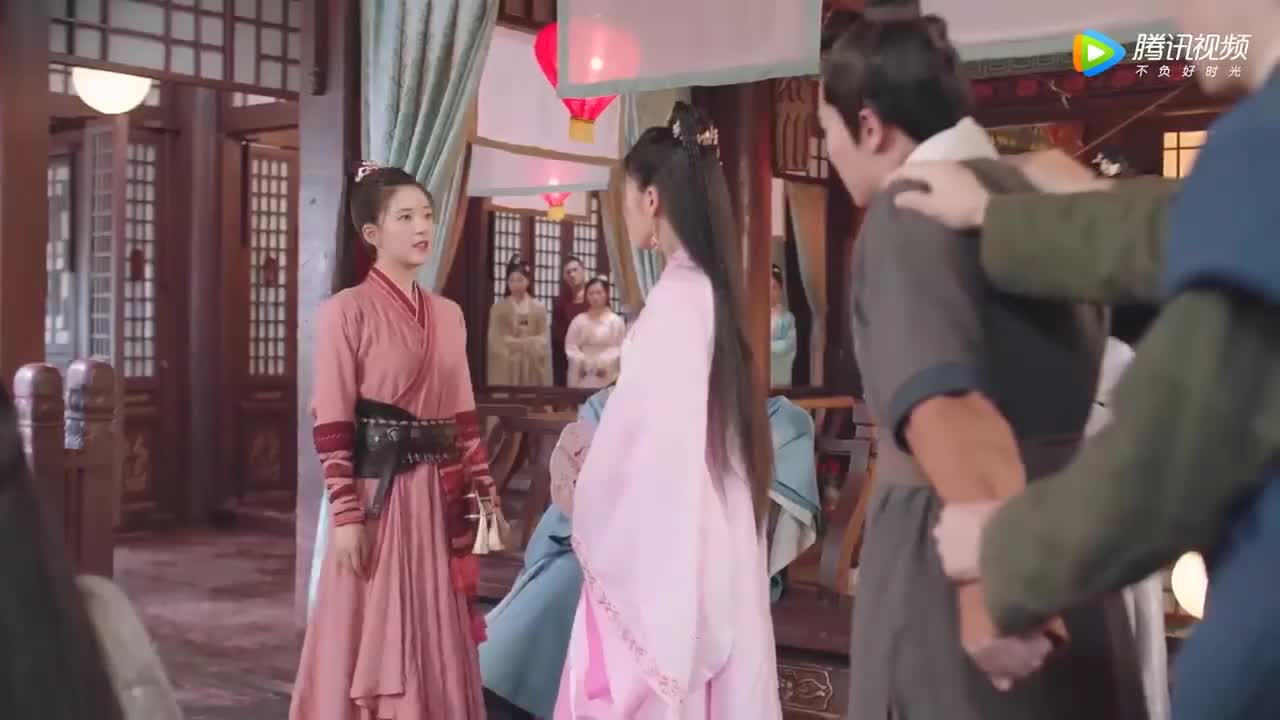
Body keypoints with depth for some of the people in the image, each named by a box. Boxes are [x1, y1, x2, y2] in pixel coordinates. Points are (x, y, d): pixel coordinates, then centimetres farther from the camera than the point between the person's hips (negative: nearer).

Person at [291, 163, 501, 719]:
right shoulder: (347, 310, -6)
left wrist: (483, 496, 9)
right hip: (377, 491, -6)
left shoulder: (448, 315, 11)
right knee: (372, 642, 2)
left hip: (438, 495, 6)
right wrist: (345, 513, -15)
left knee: (437, 642, 11)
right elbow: (331, 426, -10)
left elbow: (463, 418, 13)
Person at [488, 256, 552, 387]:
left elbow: (544, 337, 2)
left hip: (533, 364, 1)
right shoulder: (499, 307, 5)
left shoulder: (538, 307, 6)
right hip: (506, 365, -1)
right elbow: (495, 338, 1)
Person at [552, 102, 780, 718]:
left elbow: (645, 432, -17)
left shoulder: (676, 296, -17)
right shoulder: (707, 287, 9)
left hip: (662, 541, -8)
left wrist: (589, 523, -3)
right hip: (698, 534, 8)